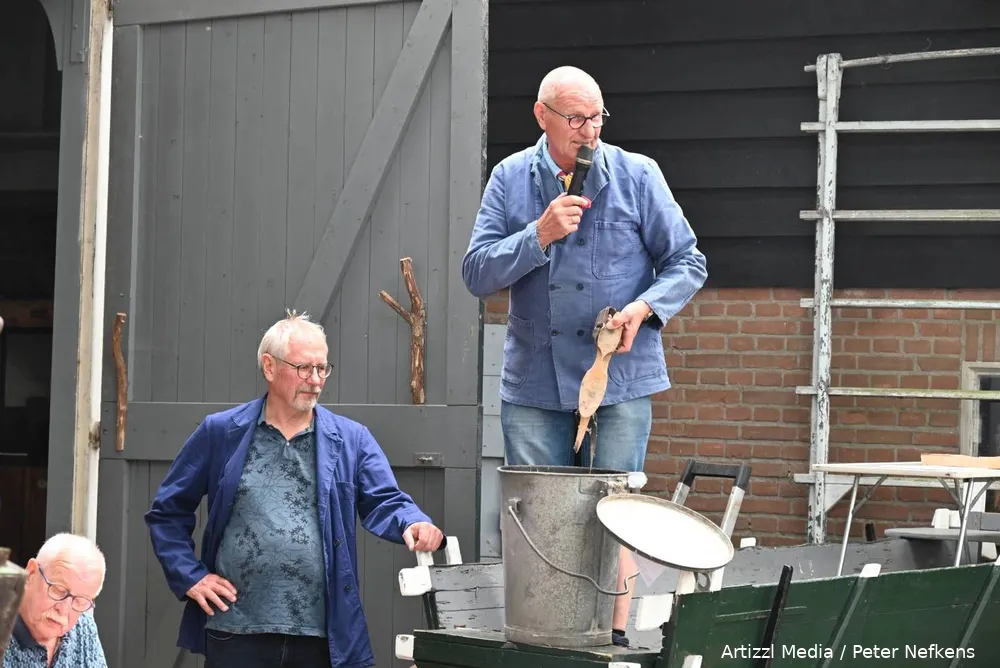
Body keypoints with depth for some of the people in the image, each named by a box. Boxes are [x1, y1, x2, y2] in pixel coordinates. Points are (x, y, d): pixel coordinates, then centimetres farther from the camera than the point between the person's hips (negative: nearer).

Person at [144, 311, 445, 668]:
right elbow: (167, 511, 11)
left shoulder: (352, 440, 8)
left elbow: (384, 501, -3)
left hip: (321, 638, 1)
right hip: (236, 634, -1)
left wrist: (413, 522, -25)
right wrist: (190, 576, 0)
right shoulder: (220, 433, 5)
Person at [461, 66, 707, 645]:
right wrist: (540, 235, -15)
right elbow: (478, 274, -1)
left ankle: (614, 640, 7)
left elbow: (688, 263, 3)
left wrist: (646, 306, -15)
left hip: (620, 380, -2)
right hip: (533, 382, 2)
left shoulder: (637, 175, 0)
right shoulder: (511, 179, 4)